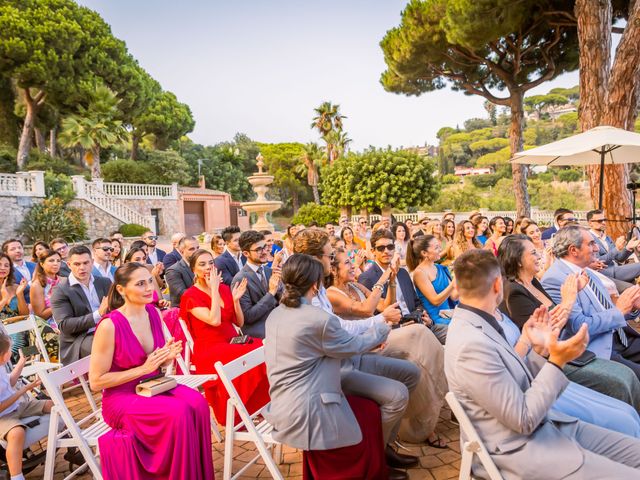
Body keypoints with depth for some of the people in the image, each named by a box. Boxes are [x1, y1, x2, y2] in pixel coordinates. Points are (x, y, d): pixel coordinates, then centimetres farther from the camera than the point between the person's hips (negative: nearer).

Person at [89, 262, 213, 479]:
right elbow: (96, 382, -14)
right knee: (179, 412, -29)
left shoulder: (154, 313, 0)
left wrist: (167, 358, -10)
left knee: (198, 404, -22)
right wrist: (143, 369, -19)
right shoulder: (109, 325, -19)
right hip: (121, 398, -6)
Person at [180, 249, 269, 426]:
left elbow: (239, 323, 12)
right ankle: (237, 416, -11)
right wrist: (214, 289, -14)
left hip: (232, 342, 6)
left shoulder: (225, 288, 11)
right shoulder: (190, 296, -5)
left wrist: (235, 300, -4)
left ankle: (262, 406, -7)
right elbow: (214, 320, -21)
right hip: (209, 350, -5)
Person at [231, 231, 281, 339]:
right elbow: (247, 316, -14)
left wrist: (278, 285, -8)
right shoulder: (240, 280, -11)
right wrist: (271, 292, -18)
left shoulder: (269, 271, 8)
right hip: (258, 336, -7)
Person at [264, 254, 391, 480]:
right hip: (306, 412, -8)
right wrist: (382, 328, 14)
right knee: (370, 412, 14)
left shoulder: (275, 315, 4)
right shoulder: (319, 318, -21)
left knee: (365, 405, 21)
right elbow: (353, 346, -5)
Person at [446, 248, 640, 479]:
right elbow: (524, 420, -20)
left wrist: (537, 348, 4)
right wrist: (557, 362, -19)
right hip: (521, 448, -9)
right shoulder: (472, 344, -27)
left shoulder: (477, 326, 4)